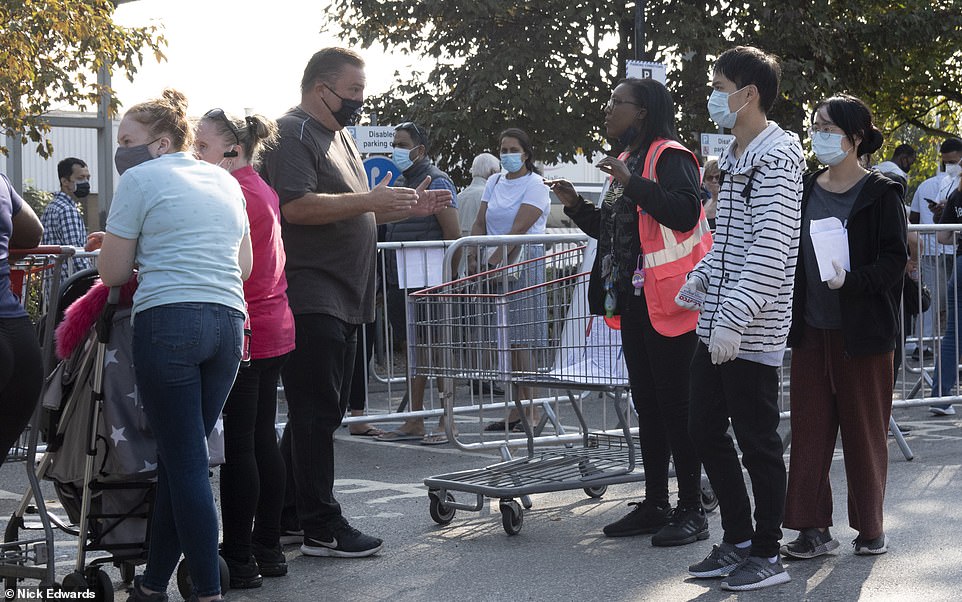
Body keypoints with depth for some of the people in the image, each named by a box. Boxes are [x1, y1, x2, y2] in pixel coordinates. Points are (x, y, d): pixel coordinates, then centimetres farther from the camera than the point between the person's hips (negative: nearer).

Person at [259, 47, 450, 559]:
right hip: (309, 298, -10)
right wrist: (369, 200, -23)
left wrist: (405, 207, 14)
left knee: (321, 413, 14)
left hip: (343, 301, 10)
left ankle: (287, 514, 22)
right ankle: (321, 526, -3)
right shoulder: (293, 134, -10)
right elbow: (298, 206, -23)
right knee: (316, 412, -7)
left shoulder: (339, 137, 21)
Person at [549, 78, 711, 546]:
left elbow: (685, 213, -26)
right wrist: (576, 206, 11)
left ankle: (692, 509, 1)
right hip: (633, 298, 10)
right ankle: (654, 504, 20)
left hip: (668, 300, -10)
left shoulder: (670, 158, -10)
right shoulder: (626, 162, 19)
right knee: (646, 402, 13)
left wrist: (632, 183, -26)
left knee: (676, 403, -6)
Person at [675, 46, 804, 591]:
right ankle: (738, 540, 24)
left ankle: (767, 555, 12)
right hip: (717, 325, 9)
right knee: (706, 430, 12)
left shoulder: (778, 158, -14)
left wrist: (734, 318, -27)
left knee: (758, 443, 0)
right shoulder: (736, 157, 15)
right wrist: (701, 281, 24)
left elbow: (771, 250, -23)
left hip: (752, 332, -9)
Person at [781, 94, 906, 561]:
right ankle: (814, 528, 10)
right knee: (809, 428, 3)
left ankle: (870, 527, 18)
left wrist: (851, 280, -26)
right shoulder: (806, 192, 9)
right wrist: (790, 319, 7)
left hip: (863, 332, -4)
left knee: (864, 430, 5)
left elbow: (895, 259, -11)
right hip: (811, 330, 4)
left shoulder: (881, 194, -5)